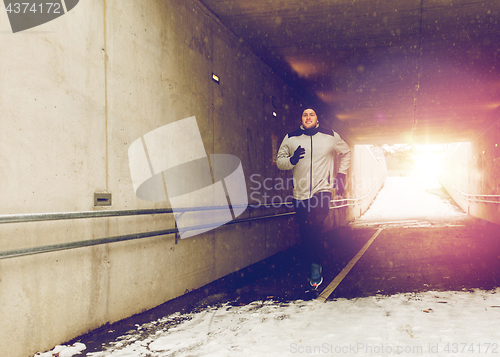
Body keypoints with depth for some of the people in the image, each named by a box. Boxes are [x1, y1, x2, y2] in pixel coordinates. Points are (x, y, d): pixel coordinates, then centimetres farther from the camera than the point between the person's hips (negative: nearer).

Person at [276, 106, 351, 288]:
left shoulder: (331, 136, 6)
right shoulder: (291, 138, 7)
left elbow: (346, 152, 22)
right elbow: (279, 161, 9)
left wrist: (341, 174, 13)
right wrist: (292, 160, -13)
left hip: (323, 190, -2)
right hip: (300, 192, 3)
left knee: (315, 228, -23)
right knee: (305, 232, 5)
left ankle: (316, 266, -13)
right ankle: (312, 266, 20)